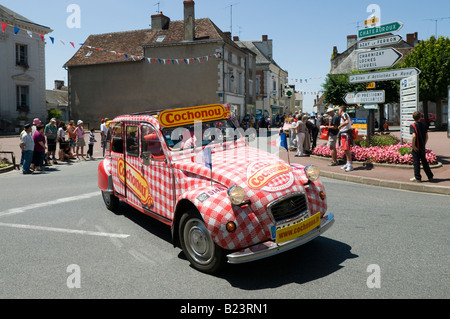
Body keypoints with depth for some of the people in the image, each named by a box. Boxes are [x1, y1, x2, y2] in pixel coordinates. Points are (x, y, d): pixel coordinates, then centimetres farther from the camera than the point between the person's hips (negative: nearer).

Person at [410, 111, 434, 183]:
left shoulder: (413, 125, -12)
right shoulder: (424, 125, 6)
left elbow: (414, 136, -24)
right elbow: (426, 136, 9)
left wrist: (413, 146, -17)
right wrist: (424, 144, 18)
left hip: (416, 147, -5)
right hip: (423, 147, 5)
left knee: (416, 162, 2)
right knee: (424, 161, 16)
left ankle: (418, 178, 6)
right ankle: (430, 176, 23)